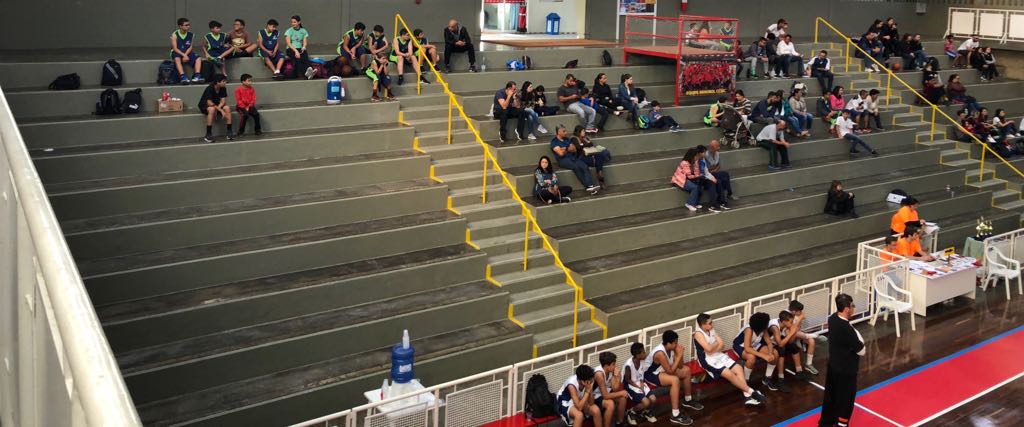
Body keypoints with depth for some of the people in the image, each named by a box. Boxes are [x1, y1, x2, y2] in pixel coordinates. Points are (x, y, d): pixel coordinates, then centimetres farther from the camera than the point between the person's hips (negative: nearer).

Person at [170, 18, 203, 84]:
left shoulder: (191, 35, 2)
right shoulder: (175, 35, -8)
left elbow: (190, 47, -1)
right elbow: (175, 48, -14)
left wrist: (185, 55, -19)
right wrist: (184, 55, -26)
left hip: (187, 53, 4)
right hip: (177, 53, -4)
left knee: (198, 58, -18)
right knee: (177, 59, -36)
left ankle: (197, 76, -29)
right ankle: (182, 77, -46)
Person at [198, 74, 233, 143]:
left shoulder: (223, 88, -8)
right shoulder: (210, 89, -25)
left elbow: (223, 101, -10)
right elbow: (209, 103, -30)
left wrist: (217, 108, -29)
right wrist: (221, 110, -33)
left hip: (216, 105, 5)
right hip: (204, 106, -5)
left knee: (227, 108, -22)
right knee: (212, 109, -38)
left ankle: (229, 132, -20)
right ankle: (208, 135, -35)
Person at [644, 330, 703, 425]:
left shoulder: (671, 348, -8)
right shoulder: (660, 353, -33)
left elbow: (680, 366, -2)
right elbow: (670, 371, -31)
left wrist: (679, 354, -20)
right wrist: (679, 356, -29)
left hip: (663, 370, 10)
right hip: (650, 374, -10)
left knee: (686, 370, 10)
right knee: (675, 380, -32)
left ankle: (687, 400, 30)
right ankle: (675, 415, -29)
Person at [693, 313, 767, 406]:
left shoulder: (711, 330, 9)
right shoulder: (698, 334, -15)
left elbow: (722, 345, 5)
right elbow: (709, 349, -25)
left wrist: (714, 348, -14)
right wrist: (717, 344, -5)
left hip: (719, 356, 8)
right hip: (708, 360, -8)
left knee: (738, 368, -9)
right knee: (729, 374, -24)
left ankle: (747, 396, -16)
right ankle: (751, 392, -14)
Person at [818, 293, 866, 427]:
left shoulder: (832, 318, -6)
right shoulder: (847, 329, -31)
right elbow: (861, 351, -20)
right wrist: (859, 341, -5)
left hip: (833, 365, 9)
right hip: (846, 369, -8)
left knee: (830, 395, 22)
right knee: (845, 400, 10)